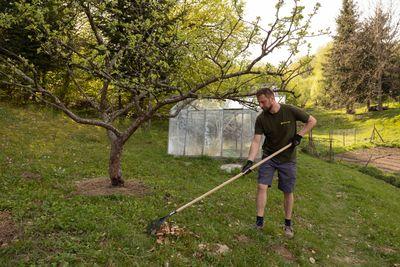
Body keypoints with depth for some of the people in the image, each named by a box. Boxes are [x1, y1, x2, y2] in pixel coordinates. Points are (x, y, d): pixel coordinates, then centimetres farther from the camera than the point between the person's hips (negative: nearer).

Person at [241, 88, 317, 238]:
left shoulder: (291, 111, -14)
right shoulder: (261, 119, -10)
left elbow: (312, 121, -1)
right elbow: (256, 141, -14)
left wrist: (299, 135, -12)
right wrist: (250, 161, -26)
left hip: (288, 159, -1)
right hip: (268, 157, 1)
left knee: (288, 192, 6)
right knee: (261, 186, -9)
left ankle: (288, 224, 23)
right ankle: (259, 222, 4)